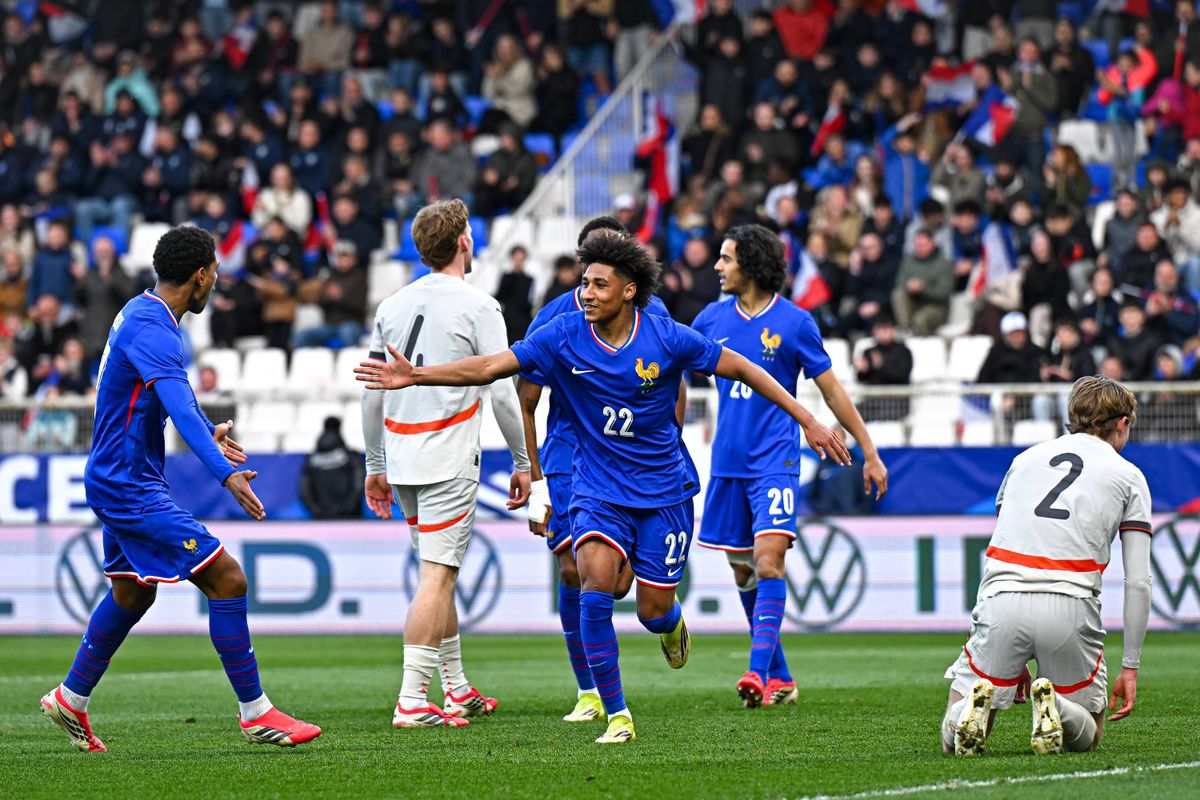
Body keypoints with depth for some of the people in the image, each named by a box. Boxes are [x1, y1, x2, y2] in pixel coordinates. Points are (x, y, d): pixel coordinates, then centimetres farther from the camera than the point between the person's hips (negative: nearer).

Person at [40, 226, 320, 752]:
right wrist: (225, 473, -46)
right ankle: (255, 715, -9)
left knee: (132, 592, 25)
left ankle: (70, 699, 36)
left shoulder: (141, 312, 11)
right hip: (130, 487, -11)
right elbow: (180, 410, -36)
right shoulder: (152, 330, -22)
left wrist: (209, 432, 43)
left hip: (117, 481, 11)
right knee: (227, 580, -12)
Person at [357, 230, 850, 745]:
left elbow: (741, 369, -2)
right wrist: (415, 375, -22)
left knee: (652, 612, -1)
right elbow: (491, 367, -10)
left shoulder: (667, 339, -12)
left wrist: (807, 420, -2)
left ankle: (672, 622, 41)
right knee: (596, 587, -22)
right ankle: (617, 717, -13)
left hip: (662, 492, -1)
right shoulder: (564, 337, -9)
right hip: (598, 491, 1)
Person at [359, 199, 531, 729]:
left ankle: (457, 690, 24)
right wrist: (523, 462, 1)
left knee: (439, 572, 18)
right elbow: (502, 392, -8)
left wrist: (374, 466, 19)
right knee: (437, 576, -8)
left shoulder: (392, 306, 9)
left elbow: (372, 393, 12)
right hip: (448, 460, -6)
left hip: (400, 457, 6)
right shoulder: (477, 307, -7)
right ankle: (412, 701, -15)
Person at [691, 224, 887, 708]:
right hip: (728, 464, 5)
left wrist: (870, 454, 3)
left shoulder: (794, 322, -4)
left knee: (768, 562, -18)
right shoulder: (713, 319, 6)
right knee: (743, 572, 7)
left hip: (775, 461, -5)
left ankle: (760, 672, -24)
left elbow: (832, 391, 2)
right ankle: (780, 678, 17)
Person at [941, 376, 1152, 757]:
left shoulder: (1025, 459, 25)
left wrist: (1012, 660, 30)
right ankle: (1057, 708, -17)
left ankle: (977, 702, -22)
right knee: (1086, 736, 17)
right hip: (1070, 608, -2)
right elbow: (1138, 582, 8)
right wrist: (1130, 667, 14)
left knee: (952, 740, 12)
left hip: (1002, 600, 2)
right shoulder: (1129, 476, 15)